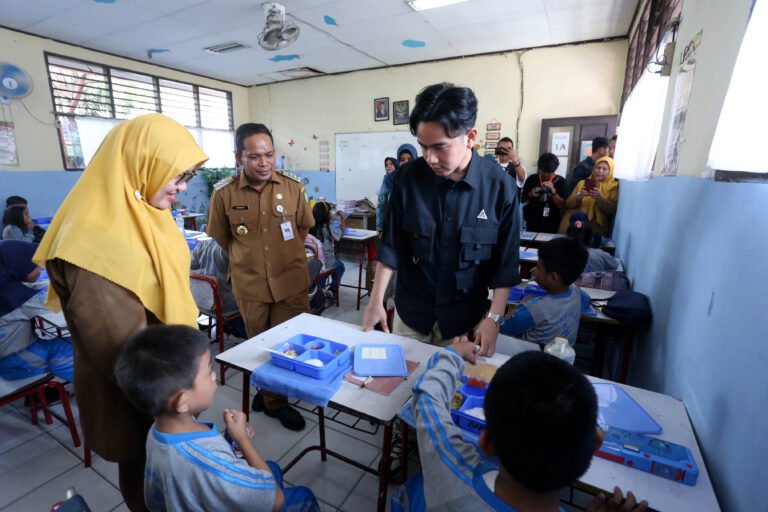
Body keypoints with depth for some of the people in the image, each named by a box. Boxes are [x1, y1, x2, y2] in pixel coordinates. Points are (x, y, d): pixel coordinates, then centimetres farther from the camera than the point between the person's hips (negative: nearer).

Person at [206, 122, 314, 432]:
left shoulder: (293, 187, -6)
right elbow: (221, 237, 7)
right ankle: (273, 399, 39)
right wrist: (246, 258, 8)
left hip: (291, 280, 1)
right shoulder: (224, 193, -8)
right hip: (250, 284, 0)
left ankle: (272, 395, 38)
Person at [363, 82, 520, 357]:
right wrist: (376, 301, -6)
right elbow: (391, 245, -4)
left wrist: (494, 318, -11)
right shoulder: (408, 177, -10)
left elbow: (505, 264, -7)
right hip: (410, 312, 2)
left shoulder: (500, 187, -13)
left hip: (464, 317, -1)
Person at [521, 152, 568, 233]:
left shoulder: (560, 181, -3)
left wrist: (553, 190, -19)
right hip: (532, 223, 1)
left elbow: (562, 205, -7)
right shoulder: (532, 179, 0)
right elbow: (523, 200, 8)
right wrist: (530, 195, -11)